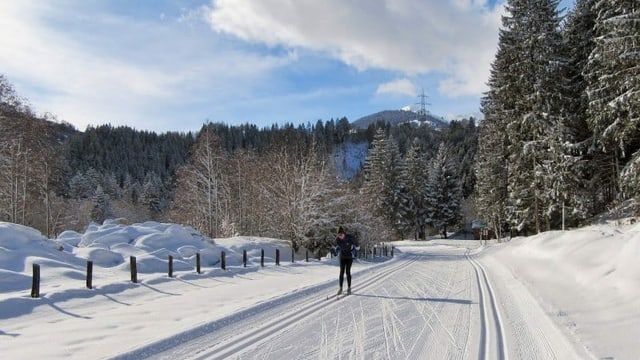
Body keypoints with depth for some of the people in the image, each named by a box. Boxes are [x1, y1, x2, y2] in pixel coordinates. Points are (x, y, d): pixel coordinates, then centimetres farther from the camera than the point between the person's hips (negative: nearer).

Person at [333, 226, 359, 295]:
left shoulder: (349, 237, -25)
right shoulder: (337, 239, -15)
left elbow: (357, 244, -9)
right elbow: (335, 245, 10)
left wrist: (355, 253, -5)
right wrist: (337, 253, 8)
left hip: (349, 257, -3)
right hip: (342, 257, 3)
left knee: (348, 272, -8)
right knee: (341, 272, -4)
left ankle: (349, 288, 3)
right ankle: (340, 288, 1)